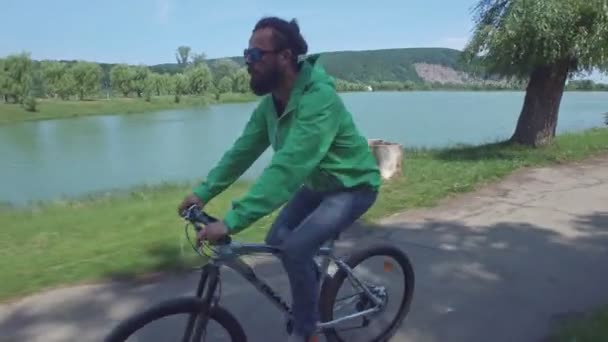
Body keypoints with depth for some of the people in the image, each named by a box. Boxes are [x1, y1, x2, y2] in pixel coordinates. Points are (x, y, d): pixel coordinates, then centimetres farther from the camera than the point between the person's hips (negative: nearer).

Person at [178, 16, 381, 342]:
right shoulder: (269, 104, -7)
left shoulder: (319, 99, -34)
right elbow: (242, 150, -1)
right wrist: (203, 191, -10)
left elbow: (287, 168, -41)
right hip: (317, 184, 8)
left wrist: (231, 221, -44)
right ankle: (312, 283, 33)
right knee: (276, 241, 4)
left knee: (295, 248, -20)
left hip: (352, 185, -8)